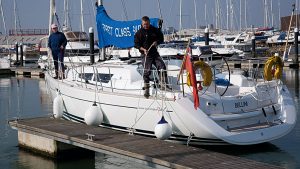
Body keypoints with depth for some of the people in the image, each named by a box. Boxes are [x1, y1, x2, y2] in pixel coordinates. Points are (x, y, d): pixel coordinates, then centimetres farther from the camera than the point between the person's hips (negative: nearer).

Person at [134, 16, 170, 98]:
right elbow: (136, 44, -2)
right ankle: (146, 89, 1)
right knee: (147, 71, -8)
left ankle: (163, 85, -2)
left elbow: (161, 38, 16)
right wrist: (143, 49, -19)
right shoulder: (139, 33, -1)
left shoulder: (155, 30, 7)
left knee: (162, 66, -9)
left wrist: (157, 42, -6)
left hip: (155, 53, 3)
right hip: (145, 54, -3)